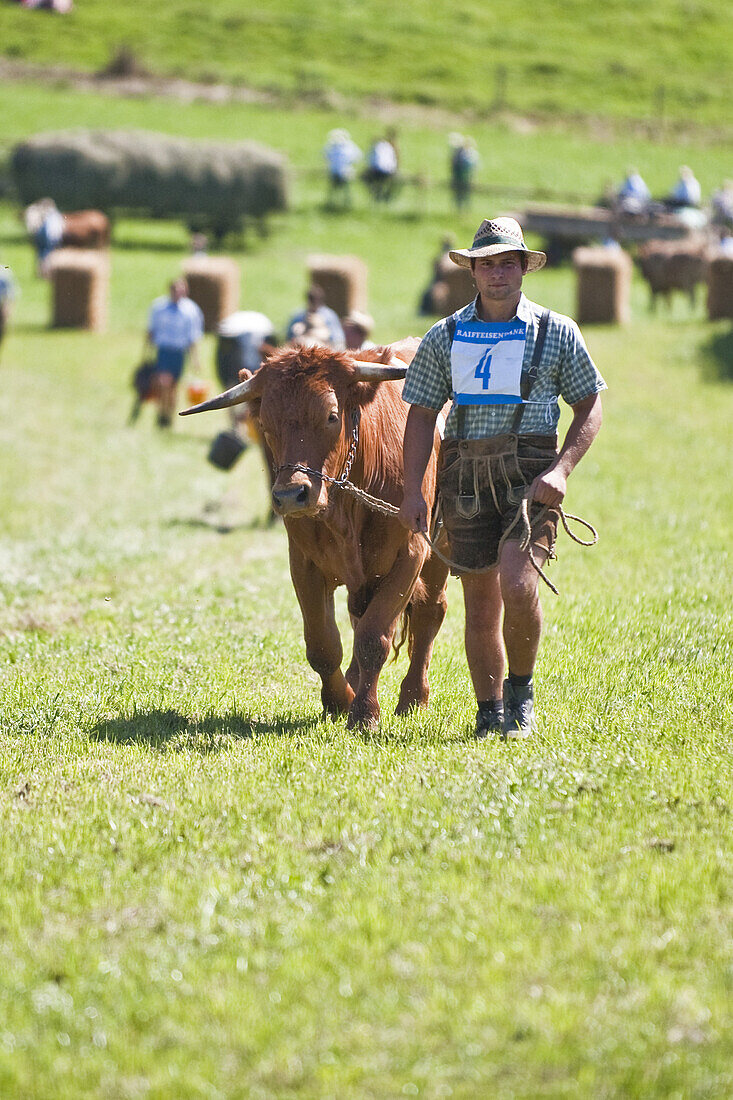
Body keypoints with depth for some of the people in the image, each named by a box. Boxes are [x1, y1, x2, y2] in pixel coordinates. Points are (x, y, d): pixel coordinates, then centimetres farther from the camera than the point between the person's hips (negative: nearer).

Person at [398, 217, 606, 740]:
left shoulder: (557, 332, 4)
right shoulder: (445, 337, 9)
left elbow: (590, 407, 7)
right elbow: (421, 416, 10)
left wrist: (561, 470, -8)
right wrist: (413, 491, 2)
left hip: (530, 470, -2)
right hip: (466, 474, 2)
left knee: (518, 584, -20)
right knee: (480, 602, 5)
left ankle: (521, 690, 3)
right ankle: (490, 715, 15)